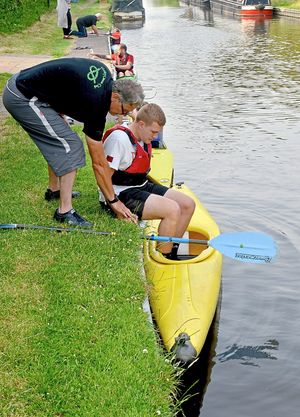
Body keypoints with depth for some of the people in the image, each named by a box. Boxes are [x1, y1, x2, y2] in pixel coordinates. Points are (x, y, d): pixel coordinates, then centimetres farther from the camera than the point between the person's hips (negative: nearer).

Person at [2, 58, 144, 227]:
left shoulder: (104, 72, 2)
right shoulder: (95, 104, -20)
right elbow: (99, 163, -14)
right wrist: (113, 201, -5)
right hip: (22, 98, -10)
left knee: (58, 140, 21)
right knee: (70, 146, -11)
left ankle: (54, 189, 35)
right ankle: (65, 211, -8)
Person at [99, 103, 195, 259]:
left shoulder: (143, 138, 9)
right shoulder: (119, 138, -20)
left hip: (142, 187, 10)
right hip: (122, 194, -10)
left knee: (188, 205, 2)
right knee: (172, 210, -25)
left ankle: (172, 252, 10)